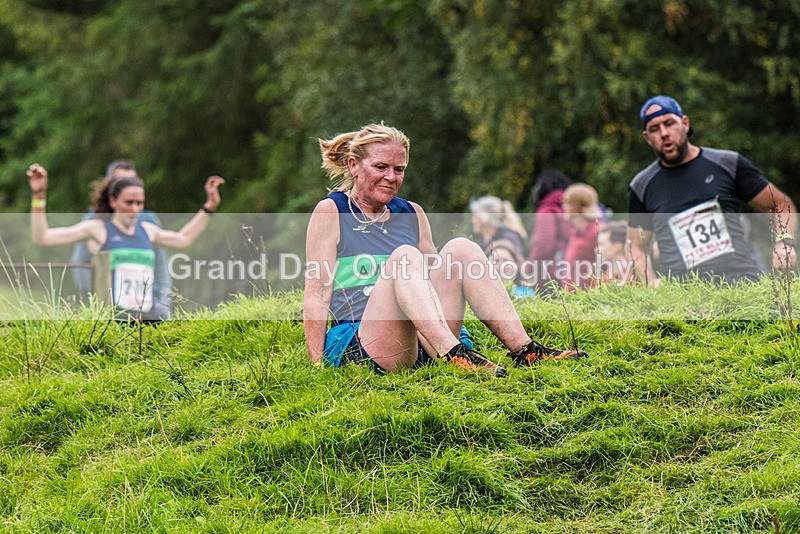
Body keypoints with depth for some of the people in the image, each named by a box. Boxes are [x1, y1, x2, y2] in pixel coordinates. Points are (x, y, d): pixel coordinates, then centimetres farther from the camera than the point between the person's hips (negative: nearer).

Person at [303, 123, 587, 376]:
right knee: (405, 255, -27)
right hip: (357, 347, -5)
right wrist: (317, 367, -11)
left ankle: (522, 349, -22)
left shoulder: (412, 214, 20)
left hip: (422, 346, 5)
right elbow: (317, 295, -2)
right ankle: (452, 352, -47)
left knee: (460, 249, -12)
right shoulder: (331, 212, 4)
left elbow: (440, 277, 24)